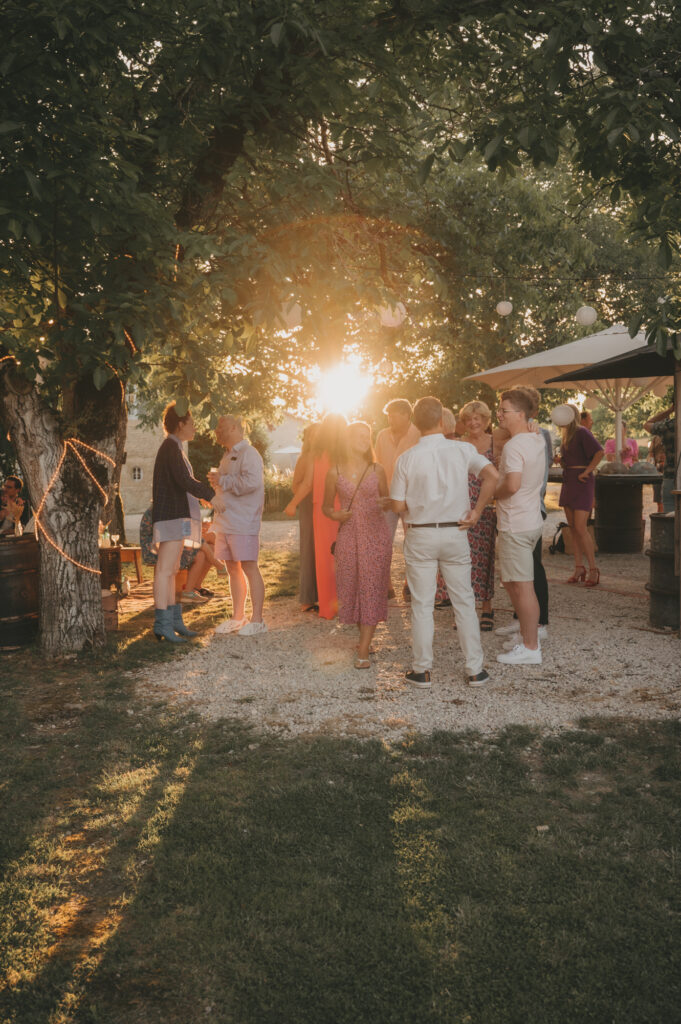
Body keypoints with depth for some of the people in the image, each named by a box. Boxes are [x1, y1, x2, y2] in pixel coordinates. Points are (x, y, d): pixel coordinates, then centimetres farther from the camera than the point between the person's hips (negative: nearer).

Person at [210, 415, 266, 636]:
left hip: (243, 522, -9)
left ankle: (257, 620, -2)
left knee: (249, 567, -7)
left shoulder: (249, 453, -9)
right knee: (233, 568, 11)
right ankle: (237, 617, 19)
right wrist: (215, 479, 10)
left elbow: (251, 482, -24)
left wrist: (223, 481, -16)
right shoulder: (228, 456, 21)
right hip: (226, 522, 9)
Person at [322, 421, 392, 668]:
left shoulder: (377, 470, 2)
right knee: (350, 585, 5)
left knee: (371, 587, -4)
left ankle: (364, 650, -2)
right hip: (348, 534, 1)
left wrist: (384, 503, -10)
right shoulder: (335, 472, 2)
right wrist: (335, 515, -9)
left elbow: (386, 500, 13)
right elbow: (326, 506, 12)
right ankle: (364, 635, 27)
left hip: (376, 533, -1)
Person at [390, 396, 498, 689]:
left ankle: (422, 669, 13)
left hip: (420, 535, -1)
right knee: (464, 601, 10)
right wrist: (477, 511, -7)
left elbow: (398, 505, -7)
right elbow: (491, 475, -16)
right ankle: (475, 669, 14)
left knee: (422, 604, 7)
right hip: (455, 533, 1)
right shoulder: (462, 450, -4)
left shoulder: (407, 458, -7)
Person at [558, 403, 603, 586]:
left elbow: (599, 452, -21)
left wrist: (586, 472, -18)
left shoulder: (582, 432, -11)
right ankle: (579, 568, 12)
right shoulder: (567, 435, 15)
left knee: (580, 527, -12)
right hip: (568, 482, 9)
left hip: (581, 482, -9)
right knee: (573, 528, 7)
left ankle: (593, 570, -4)